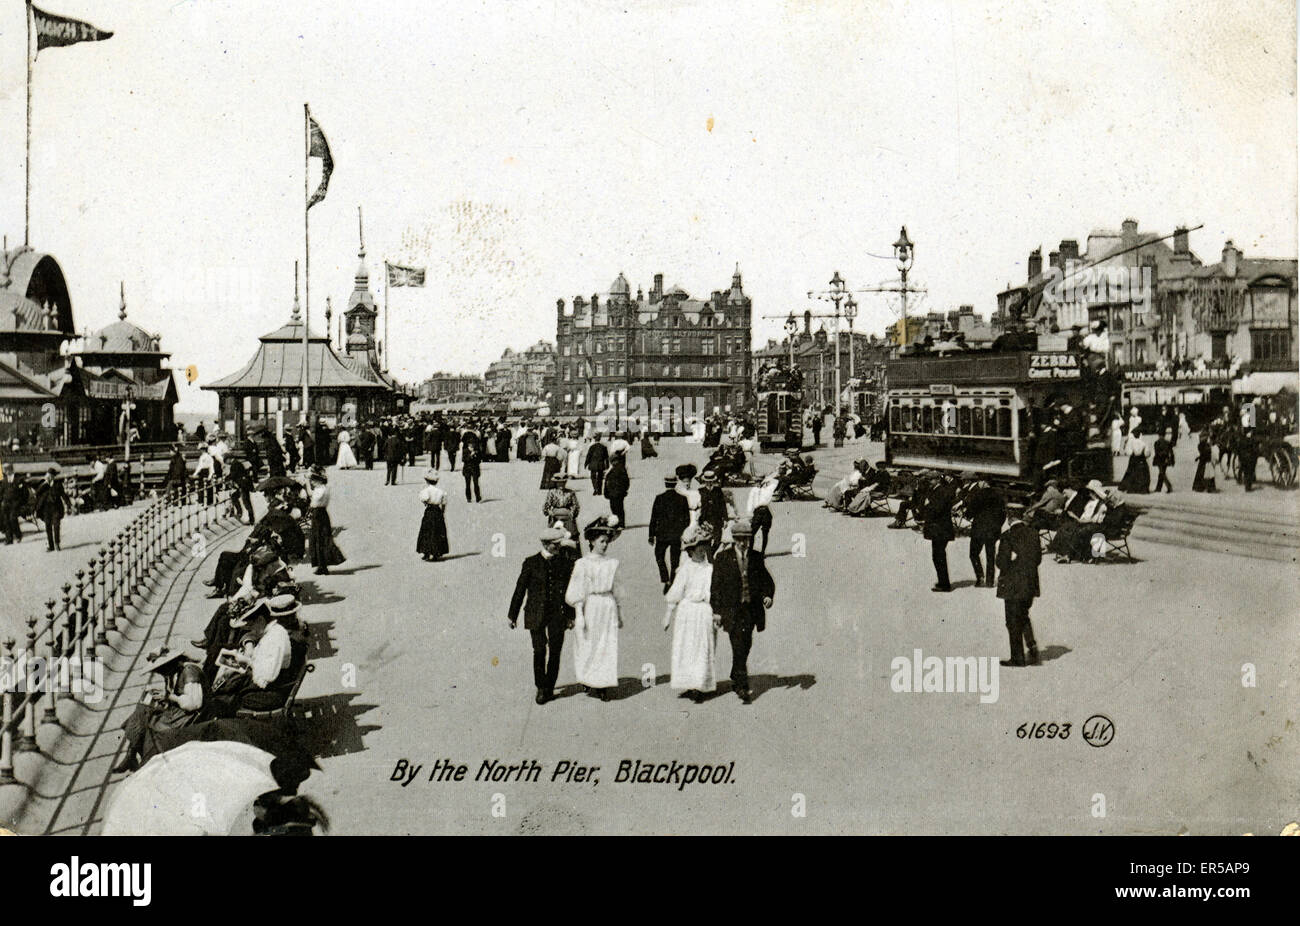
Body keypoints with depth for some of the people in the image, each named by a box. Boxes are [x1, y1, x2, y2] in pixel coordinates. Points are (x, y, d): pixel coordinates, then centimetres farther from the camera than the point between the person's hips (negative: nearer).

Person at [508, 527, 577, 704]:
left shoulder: (565, 563, 3)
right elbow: (520, 590, 4)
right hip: (536, 614, -2)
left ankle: (549, 688, 17)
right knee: (539, 651, -8)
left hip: (558, 615, 2)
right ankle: (540, 688, 8)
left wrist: (571, 616, 10)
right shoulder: (531, 563, -2)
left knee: (555, 651, 2)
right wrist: (513, 615, 6)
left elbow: (570, 590, 10)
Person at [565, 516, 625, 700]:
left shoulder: (612, 564, 7)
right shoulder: (583, 564, -4)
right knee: (588, 646, 3)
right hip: (591, 607, -3)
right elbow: (578, 592, -5)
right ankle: (587, 680, 25)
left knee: (609, 647, 0)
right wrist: (579, 615, -11)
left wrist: (620, 614, 16)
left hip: (608, 608, 3)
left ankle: (604, 686, 5)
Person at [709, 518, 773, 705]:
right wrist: (717, 610, -5)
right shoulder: (722, 557, -3)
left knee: (745, 647, 12)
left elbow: (767, 581, 13)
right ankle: (743, 688, -12)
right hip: (732, 611, -4)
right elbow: (715, 585, -2)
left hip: (752, 610, 4)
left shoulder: (756, 557, 6)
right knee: (739, 649, -11)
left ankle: (736, 681, 31)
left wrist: (768, 596, -7)